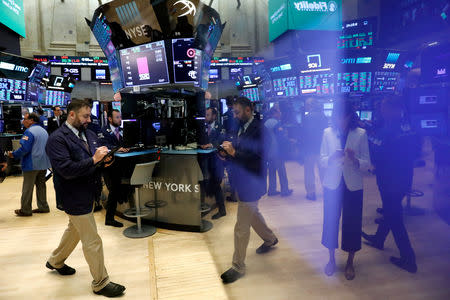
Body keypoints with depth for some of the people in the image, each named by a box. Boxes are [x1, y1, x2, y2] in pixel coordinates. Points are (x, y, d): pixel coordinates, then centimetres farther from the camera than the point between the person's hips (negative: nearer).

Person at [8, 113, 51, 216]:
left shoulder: (29, 132, -16)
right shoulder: (44, 131, 12)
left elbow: (24, 148, -22)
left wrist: (14, 155, -7)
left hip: (32, 165, -8)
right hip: (44, 164, 8)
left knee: (27, 188, 2)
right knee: (41, 185, 15)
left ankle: (25, 210, 10)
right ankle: (43, 207, 20)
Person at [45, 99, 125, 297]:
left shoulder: (89, 134, 7)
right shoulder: (57, 139, -17)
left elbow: (97, 158, 15)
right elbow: (66, 170, -26)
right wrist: (93, 160, -28)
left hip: (88, 194, 9)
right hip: (75, 197, -9)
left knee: (75, 230, 28)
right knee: (92, 241, 0)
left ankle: (55, 261, 52)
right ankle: (100, 283, 17)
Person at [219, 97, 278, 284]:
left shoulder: (258, 129, -19)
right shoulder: (242, 128, 8)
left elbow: (258, 157, -27)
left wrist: (234, 152, -29)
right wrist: (228, 153, -6)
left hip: (251, 183, -9)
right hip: (242, 182, 10)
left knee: (241, 228, 1)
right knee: (253, 214, 28)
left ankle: (238, 267, 17)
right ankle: (270, 239, 53)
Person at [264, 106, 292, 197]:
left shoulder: (266, 123, 9)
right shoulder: (277, 123, -14)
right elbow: (280, 137, -16)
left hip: (268, 152, 7)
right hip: (276, 151, -7)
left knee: (271, 171, 13)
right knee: (281, 171, 2)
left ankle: (271, 190, 16)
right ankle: (284, 190, 9)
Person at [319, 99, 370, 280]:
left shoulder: (360, 134, -4)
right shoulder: (328, 133, 0)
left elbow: (367, 164, -5)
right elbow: (322, 161, 0)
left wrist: (355, 159, -25)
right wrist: (332, 158, -21)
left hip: (353, 186, -1)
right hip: (332, 185, 1)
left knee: (352, 224, 7)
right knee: (330, 221, 9)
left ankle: (350, 262, 30)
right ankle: (332, 259, 31)